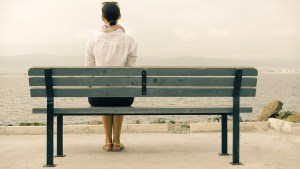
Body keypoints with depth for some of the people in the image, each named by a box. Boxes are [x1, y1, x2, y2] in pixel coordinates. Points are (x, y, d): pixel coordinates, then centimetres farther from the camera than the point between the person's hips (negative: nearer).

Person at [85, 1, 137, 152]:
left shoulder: (93, 40, -5)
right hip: (123, 97, 0)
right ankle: (116, 141, 34)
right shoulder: (129, 41, -8)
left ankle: (108, 141, 34)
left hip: (97, 97, 0)